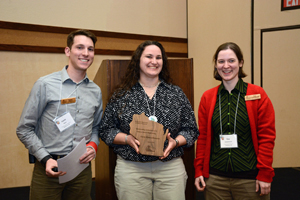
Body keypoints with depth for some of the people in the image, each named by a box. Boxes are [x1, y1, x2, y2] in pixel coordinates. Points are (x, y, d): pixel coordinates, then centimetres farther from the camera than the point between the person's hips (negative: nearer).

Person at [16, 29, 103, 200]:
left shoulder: (96, 91, 7)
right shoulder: (45, 85, -6)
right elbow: (24, 129, -5)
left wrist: (93, 145, -3)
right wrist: (46, 159, -13)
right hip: (49, 168, -3)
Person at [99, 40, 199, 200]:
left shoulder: (177, 94, 6)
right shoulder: (121, 95, 3)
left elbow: (191, 129, 7)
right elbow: (106, 130, 4)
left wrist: (175, 142, -11)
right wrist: (127, 139, -13)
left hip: (171, 168, 1)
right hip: (130, 168, -1)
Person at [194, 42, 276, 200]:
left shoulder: (258, 94, -4)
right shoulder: (207, 97, 3)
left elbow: (267, 136, -5)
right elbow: (203, 137, 5)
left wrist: (265, 174, -9)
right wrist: (199, 170, 2)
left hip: (250, 179, -2)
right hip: (215, 178, 2)